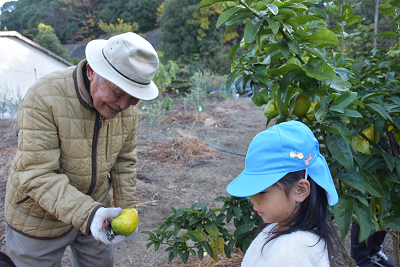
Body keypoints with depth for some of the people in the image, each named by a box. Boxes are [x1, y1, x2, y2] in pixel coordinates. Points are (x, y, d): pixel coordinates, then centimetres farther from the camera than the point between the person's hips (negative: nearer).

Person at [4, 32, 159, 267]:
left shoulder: (128, 107, -11)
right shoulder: (44, 99, -28)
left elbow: (124, 161, 1)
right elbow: (38, 176, -30)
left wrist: (127, 209, 1)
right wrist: (87, 214, -39)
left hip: (94, 206, 5)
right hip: (41, 217, -4)